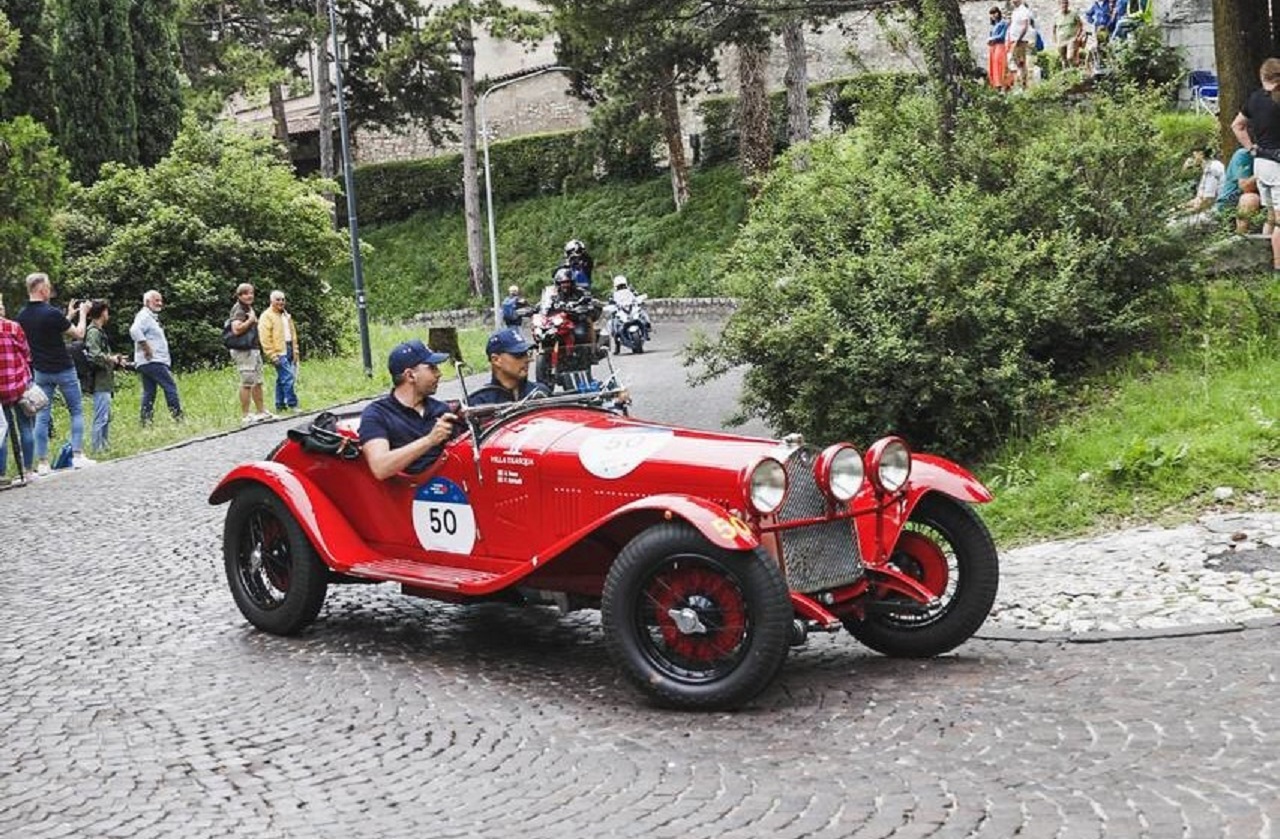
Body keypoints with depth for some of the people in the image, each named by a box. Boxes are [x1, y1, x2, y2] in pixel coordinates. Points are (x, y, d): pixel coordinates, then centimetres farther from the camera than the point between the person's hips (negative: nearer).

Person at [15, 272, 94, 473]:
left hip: (41, 372, 6)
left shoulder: (22, 316, 1)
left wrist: (69, 316, 19)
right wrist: (82, 314, 7)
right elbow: (78, 334, -9)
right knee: (77, 411, 8)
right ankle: (78, 455, 1)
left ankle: (42, 463, 4)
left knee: (42, 416, 7)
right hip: (63, 370, -5)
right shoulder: (51, 314, -20)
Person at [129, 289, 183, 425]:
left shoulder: (152, 317, 23)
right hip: (152, 361, -11)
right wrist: (146, 348, -24)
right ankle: (178, 416, -10)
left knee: (149, 392, 8)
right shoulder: (144, 316, -10)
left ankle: (146, 421, 7)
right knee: (170, 386, -10)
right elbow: (134, 331, -27)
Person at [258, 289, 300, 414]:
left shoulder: (287, 316, 21)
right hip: (279, 352, -8)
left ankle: (280, 405, 16)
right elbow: (265, 338, -11)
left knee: (282, 378, 11)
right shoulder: (267, 316, -5)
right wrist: (272, 355, -16)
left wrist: (295, 352, 17)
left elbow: (293, 334, 24)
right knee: (288, 377, -15)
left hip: (288, 351, 8)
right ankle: (292, 404, -14)